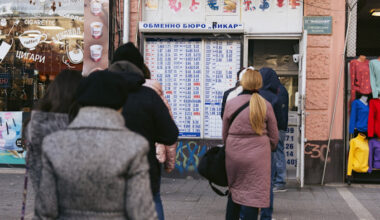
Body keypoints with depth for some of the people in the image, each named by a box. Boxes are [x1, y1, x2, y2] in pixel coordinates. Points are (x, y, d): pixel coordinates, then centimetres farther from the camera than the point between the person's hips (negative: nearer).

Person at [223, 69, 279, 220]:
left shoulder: (231, 103, -1)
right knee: (253, 194, 2)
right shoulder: (265, 105, -3)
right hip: (258, 155, -2)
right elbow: (274, 137, 3)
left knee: (234, 192, 19)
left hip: (233, 154, 2)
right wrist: (268, 149, 22)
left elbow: (225, 134, 7)